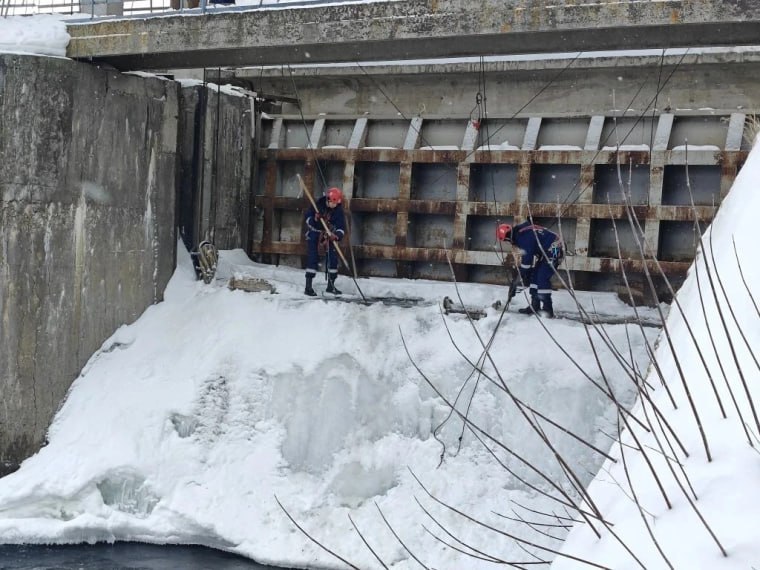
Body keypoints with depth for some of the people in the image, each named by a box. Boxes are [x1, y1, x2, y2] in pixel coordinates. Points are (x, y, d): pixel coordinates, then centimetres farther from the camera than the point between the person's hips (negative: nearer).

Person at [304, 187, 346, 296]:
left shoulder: (338, 211, -12)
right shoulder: (318, 205, -18)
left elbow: (341, 228, -15)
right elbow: (307, 216, -9)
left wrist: (336, 236, -35)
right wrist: (314, 219, -31)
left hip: (328, 235, 4)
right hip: (314, 234, -3)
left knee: (333, 258, 0)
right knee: (313, 258, -13)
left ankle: (331, 285, 16)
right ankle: (308, 286, -11)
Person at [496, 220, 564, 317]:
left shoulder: (523, 236, -23)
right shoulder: (519, 233, 9)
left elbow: (527, 256, -21)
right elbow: (527, 254, 16)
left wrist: (523, 275, -10)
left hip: (554, 250, -11)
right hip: (547, 251, 11)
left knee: (542, 278, -15)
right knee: (534, 275, 10)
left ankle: (547, 309, -13)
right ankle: (534, 306, 15)